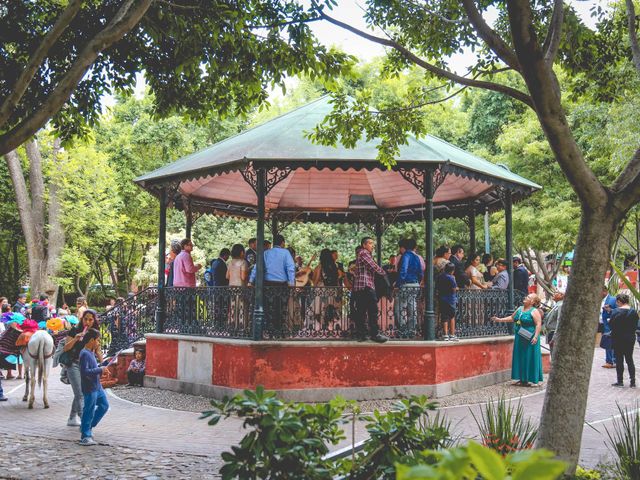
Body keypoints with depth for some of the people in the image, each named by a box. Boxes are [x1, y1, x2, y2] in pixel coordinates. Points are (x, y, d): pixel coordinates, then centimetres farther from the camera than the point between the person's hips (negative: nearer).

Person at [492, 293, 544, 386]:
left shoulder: (534, 311, -10)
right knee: (520, 358, 9)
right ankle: (522, 379, 16)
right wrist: (500, 319, 20)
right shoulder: (520, 309, 13)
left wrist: (536, 337, -25)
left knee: (529, 358, -3)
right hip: (519, 338, 8)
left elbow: (538, 324, -16)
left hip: (529, 339, -8)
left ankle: (528, 379, 2)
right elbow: (512, 318, 25)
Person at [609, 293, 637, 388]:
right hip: (630, 339, 4)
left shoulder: (616, 312, -15)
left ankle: (620, 381, 7)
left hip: (618, 338, -4)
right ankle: (632, 382, 9)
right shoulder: (634, 312, -2)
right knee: (629, 359, 12)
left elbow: (611, 325, -13)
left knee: (619, 359, 4)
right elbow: (635, 326, 4)